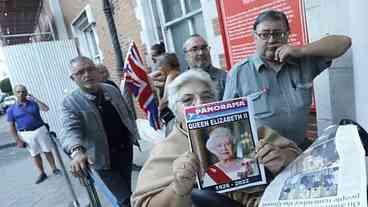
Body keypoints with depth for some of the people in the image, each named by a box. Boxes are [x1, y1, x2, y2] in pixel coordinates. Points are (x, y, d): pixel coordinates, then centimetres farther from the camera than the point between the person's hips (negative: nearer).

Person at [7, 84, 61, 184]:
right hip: (26, 134, 0)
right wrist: (17, 140, -4)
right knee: (35, 154, 9)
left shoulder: (34, 103, 2)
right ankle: (42, 173, 21)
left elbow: (46, 108, -15)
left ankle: (54, 169, 21)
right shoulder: (11, 110, 1)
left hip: (40, 130, 0)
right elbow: (12, 126, 1)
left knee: (47, 151, 7)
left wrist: (34, 99, -13)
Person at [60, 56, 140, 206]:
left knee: (126, 190, 21)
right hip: (104, 158, -4)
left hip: (126, 149, 5)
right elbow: (70, 129, -27)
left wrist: (133, 135, 9)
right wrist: (77, 151, -46)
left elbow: (128, 112, 12)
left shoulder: (112, 90, 2)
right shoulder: (70, 102, -12)